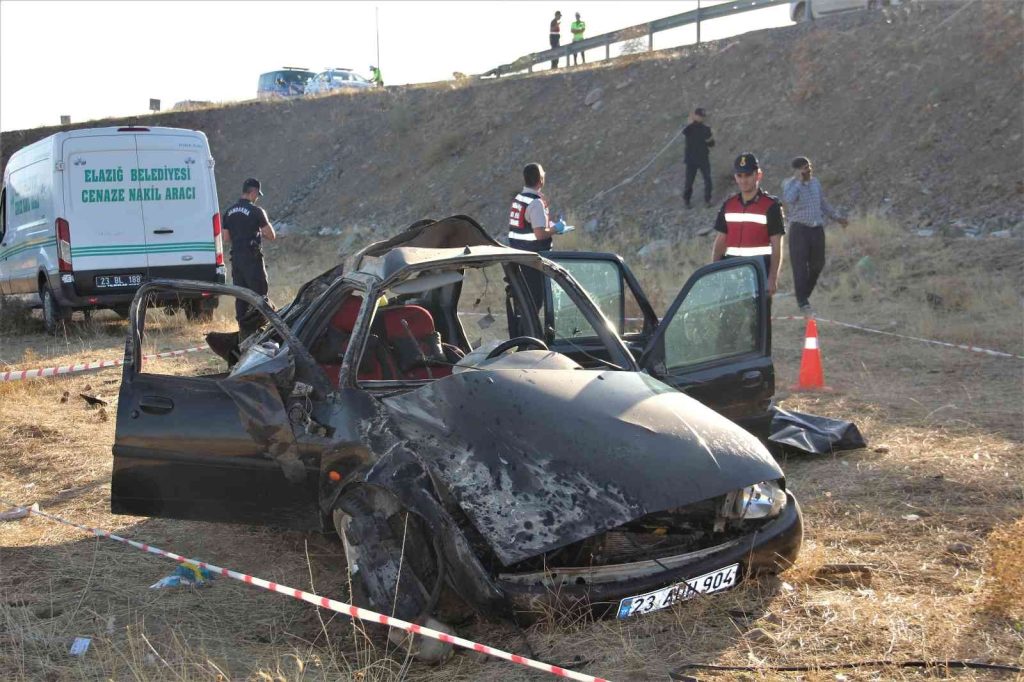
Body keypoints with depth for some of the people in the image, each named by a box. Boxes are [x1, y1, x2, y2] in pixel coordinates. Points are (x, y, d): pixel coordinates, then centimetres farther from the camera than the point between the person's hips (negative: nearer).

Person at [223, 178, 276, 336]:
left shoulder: (229, 212, 11)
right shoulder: (256, 211, -10)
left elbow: (226, 238, 15)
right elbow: (271, 236, -9)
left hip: (236, 257, 7)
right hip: (252, 258, -7)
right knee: (260, 293, -1)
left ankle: (243, 328, 11)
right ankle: (256, 326, -6)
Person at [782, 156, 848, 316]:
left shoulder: (816, 182, 11)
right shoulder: (790, 183, -7)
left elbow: (823, 203, 25)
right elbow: (788, 199, -29)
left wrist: (836, 217, 26)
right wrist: (799, 180, -21)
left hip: (817, 229, 6)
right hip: (799, 229, -6)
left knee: (818, 264, 12)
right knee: (800, 266, -6)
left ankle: (803, 293, 32)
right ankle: (803, 303, -1)